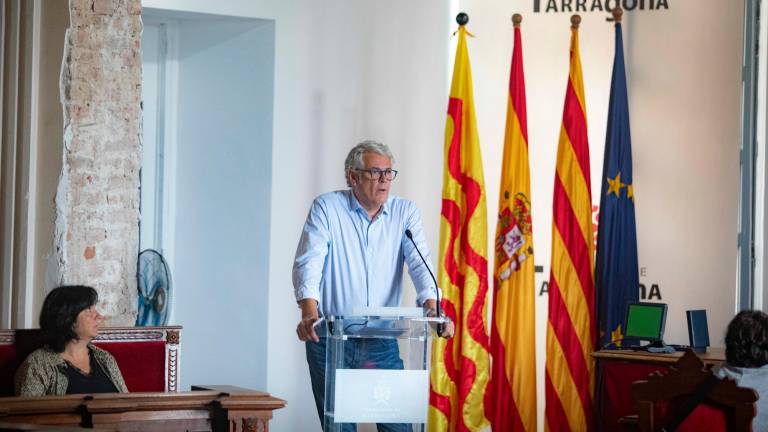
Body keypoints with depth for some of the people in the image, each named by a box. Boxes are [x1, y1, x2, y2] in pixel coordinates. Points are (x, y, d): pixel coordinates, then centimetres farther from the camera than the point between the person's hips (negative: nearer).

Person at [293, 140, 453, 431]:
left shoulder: (405, 213, 5)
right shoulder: (326, 208, -3)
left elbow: (420, 263, -7)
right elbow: (309, 262, -13)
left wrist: (432, 308, -26)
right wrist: (309, 314, -30)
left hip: (382, 339, 2)